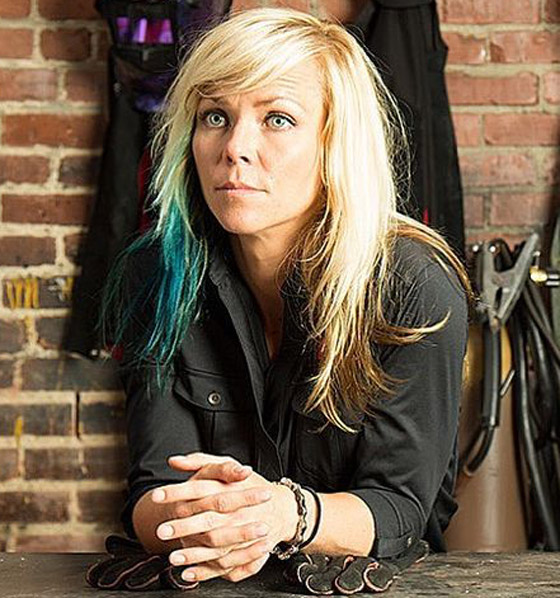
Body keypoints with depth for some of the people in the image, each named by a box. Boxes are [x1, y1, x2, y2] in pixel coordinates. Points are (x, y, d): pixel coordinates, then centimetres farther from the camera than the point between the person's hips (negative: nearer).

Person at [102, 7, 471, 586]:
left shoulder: (417, 289, -12)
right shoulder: (154, 278, -5)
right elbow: (153, 489, -9)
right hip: (212, 584, 3)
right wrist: (192, 522, -32)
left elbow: (399, 506, -13)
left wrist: (286, 513, -33)